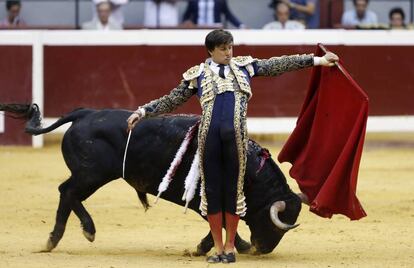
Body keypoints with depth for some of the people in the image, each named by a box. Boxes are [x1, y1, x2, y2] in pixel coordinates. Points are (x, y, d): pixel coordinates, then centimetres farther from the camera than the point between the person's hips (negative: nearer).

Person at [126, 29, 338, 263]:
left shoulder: (244, 66, 14)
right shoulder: (198, 75, 10)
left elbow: (279, 65, 15)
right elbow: (171, 101, 15)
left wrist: (318, 60, 14)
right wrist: (143, 112, 7)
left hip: (236, 136, 0)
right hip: (209, 136, 0)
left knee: (233, 189, 3)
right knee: (212, 190, 4)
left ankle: (230, 248, 12)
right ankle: (218, 248, 13)